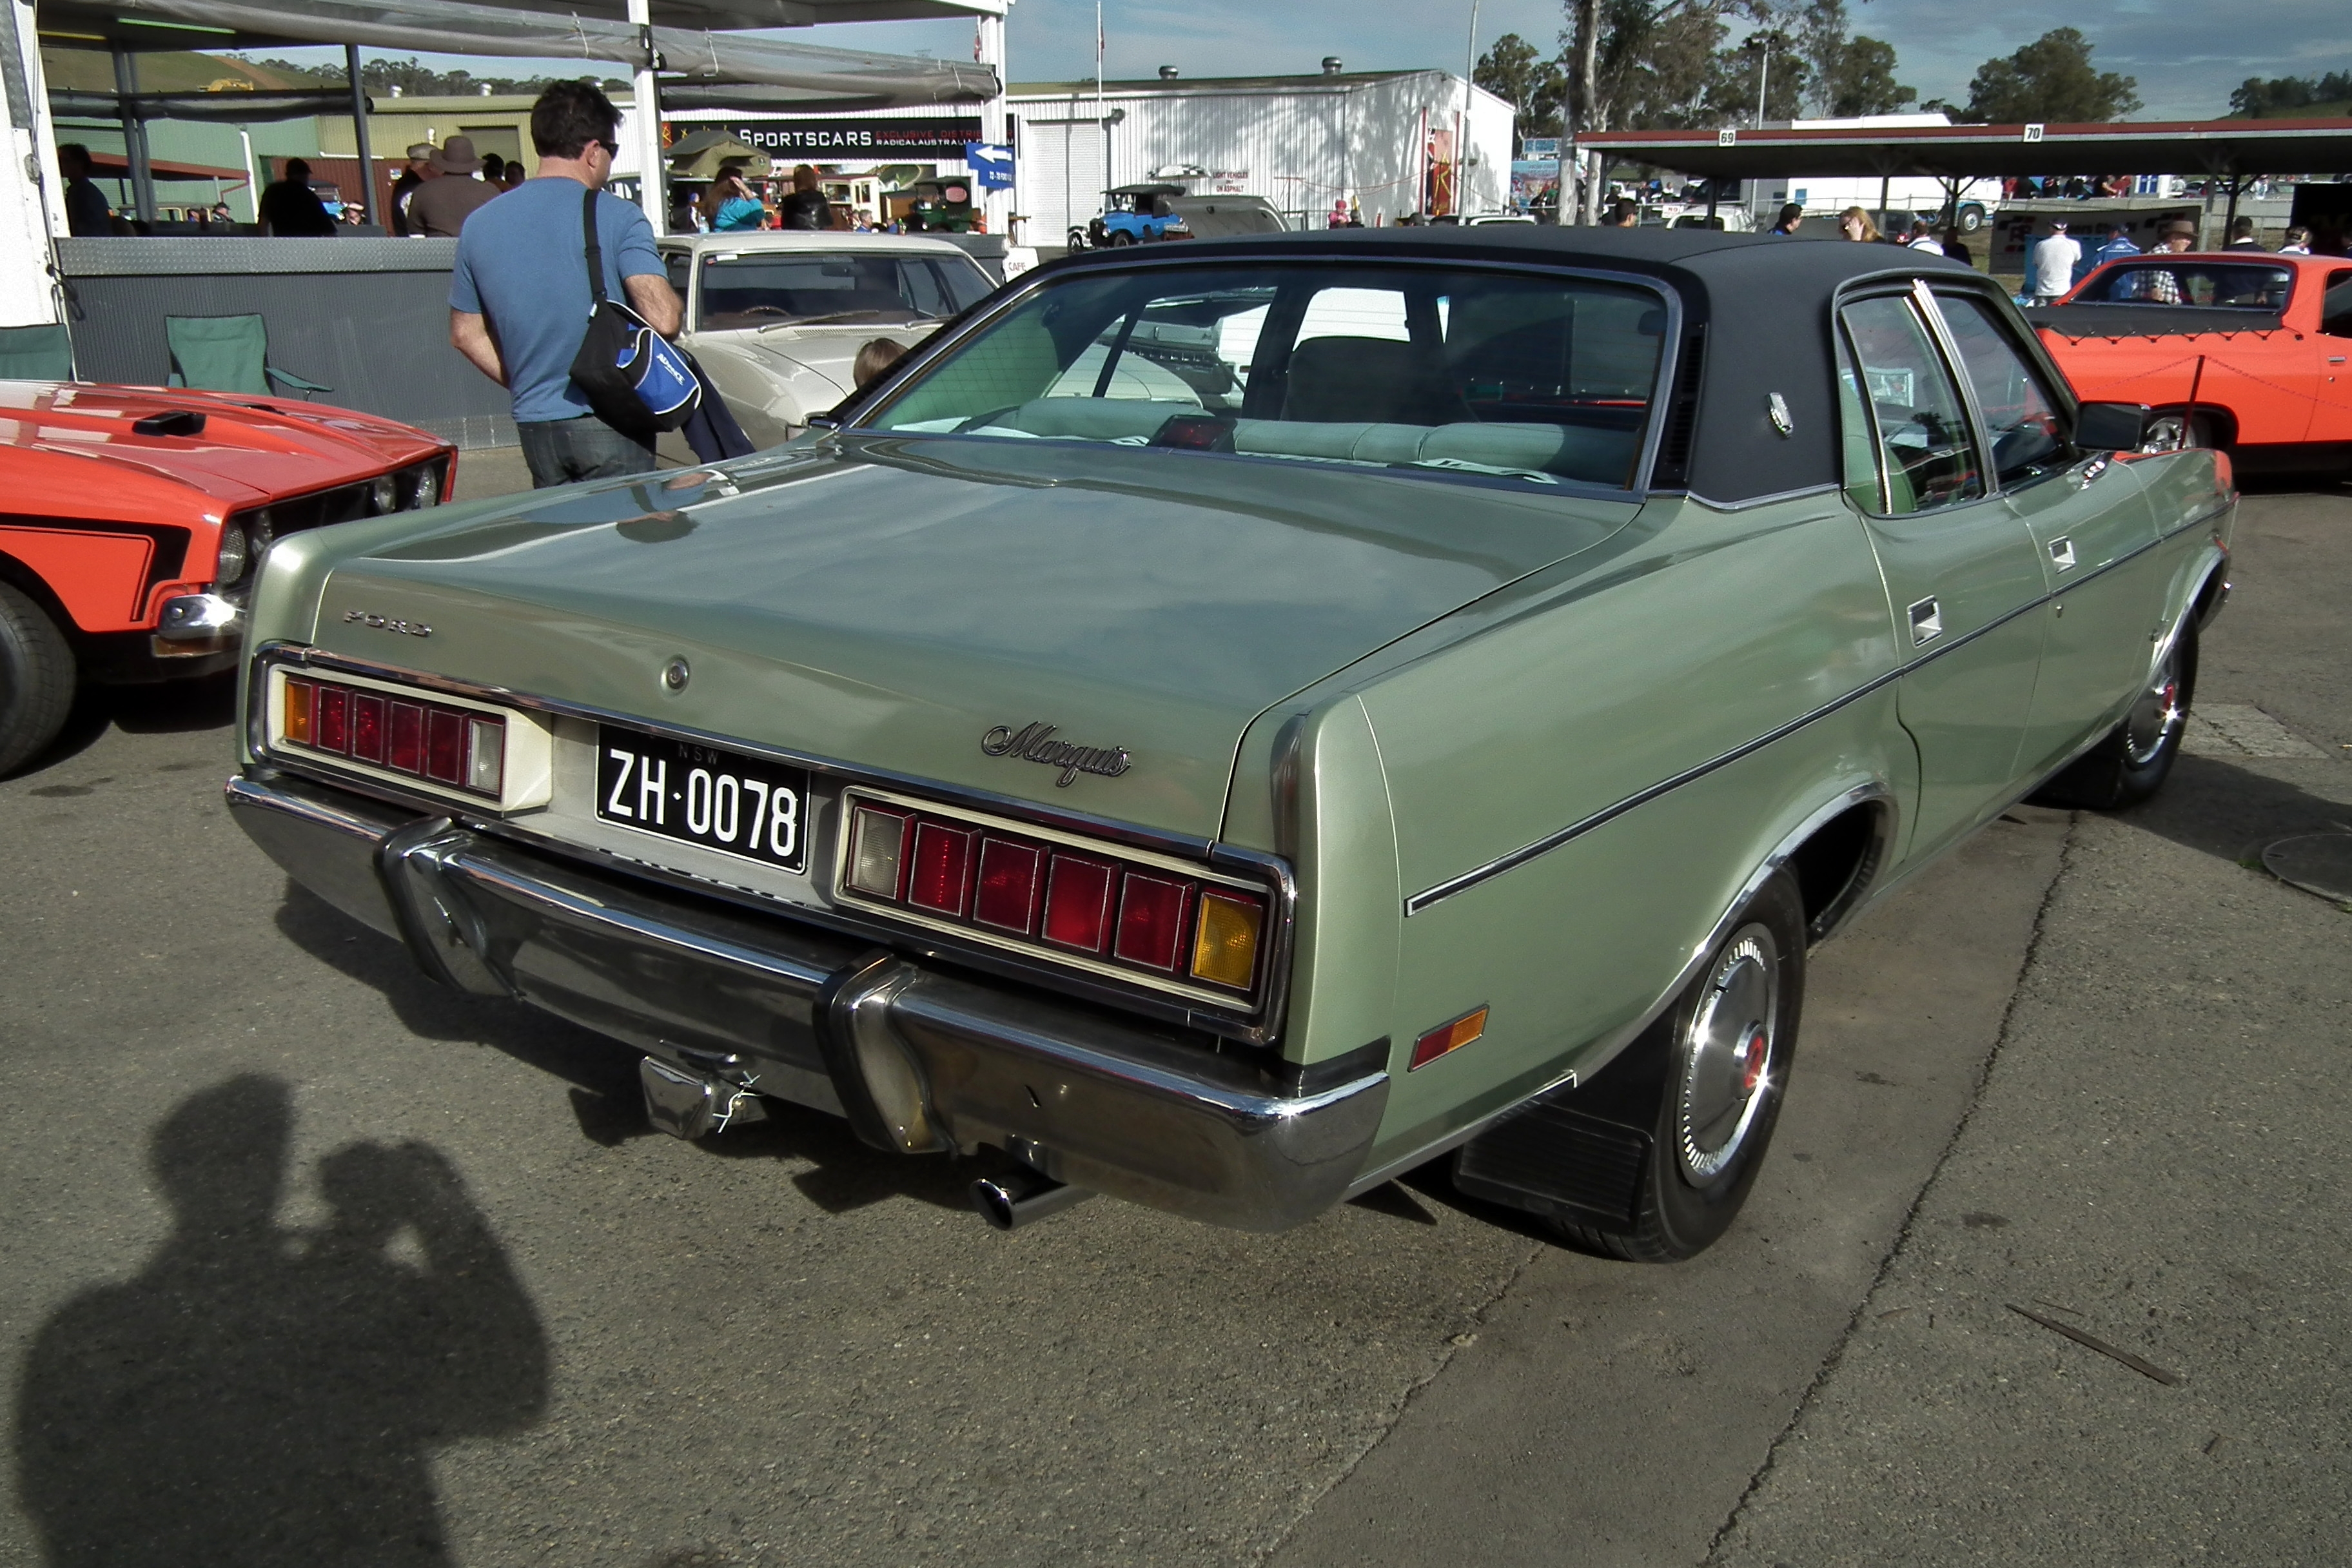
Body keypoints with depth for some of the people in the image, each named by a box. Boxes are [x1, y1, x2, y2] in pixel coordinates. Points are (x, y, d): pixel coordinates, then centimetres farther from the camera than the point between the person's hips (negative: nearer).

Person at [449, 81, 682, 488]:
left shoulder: (480, 226, 6)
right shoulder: (617, 218, -10)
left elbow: (466, 334, 12)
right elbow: (663, 320, -20)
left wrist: (526, 384, 18)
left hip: (535, 426, 5)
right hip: (610, 422, -5)